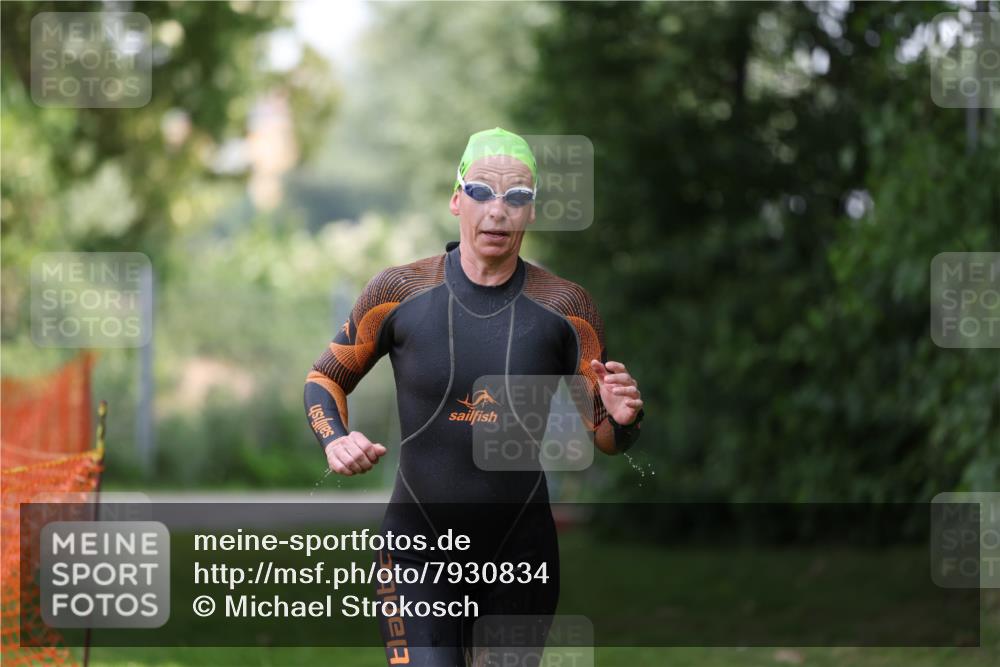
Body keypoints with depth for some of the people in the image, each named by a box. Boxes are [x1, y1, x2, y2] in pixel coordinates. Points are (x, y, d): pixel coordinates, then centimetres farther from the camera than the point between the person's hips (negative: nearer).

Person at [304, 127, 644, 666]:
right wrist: (335, 441, -12)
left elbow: (605, 438, 4)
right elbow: (325, 379, 9)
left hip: (521, 551, 2)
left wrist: (621, 419, -19)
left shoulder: (565, 308, -2)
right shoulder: (401, 292, -5)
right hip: (418, 547, -2)